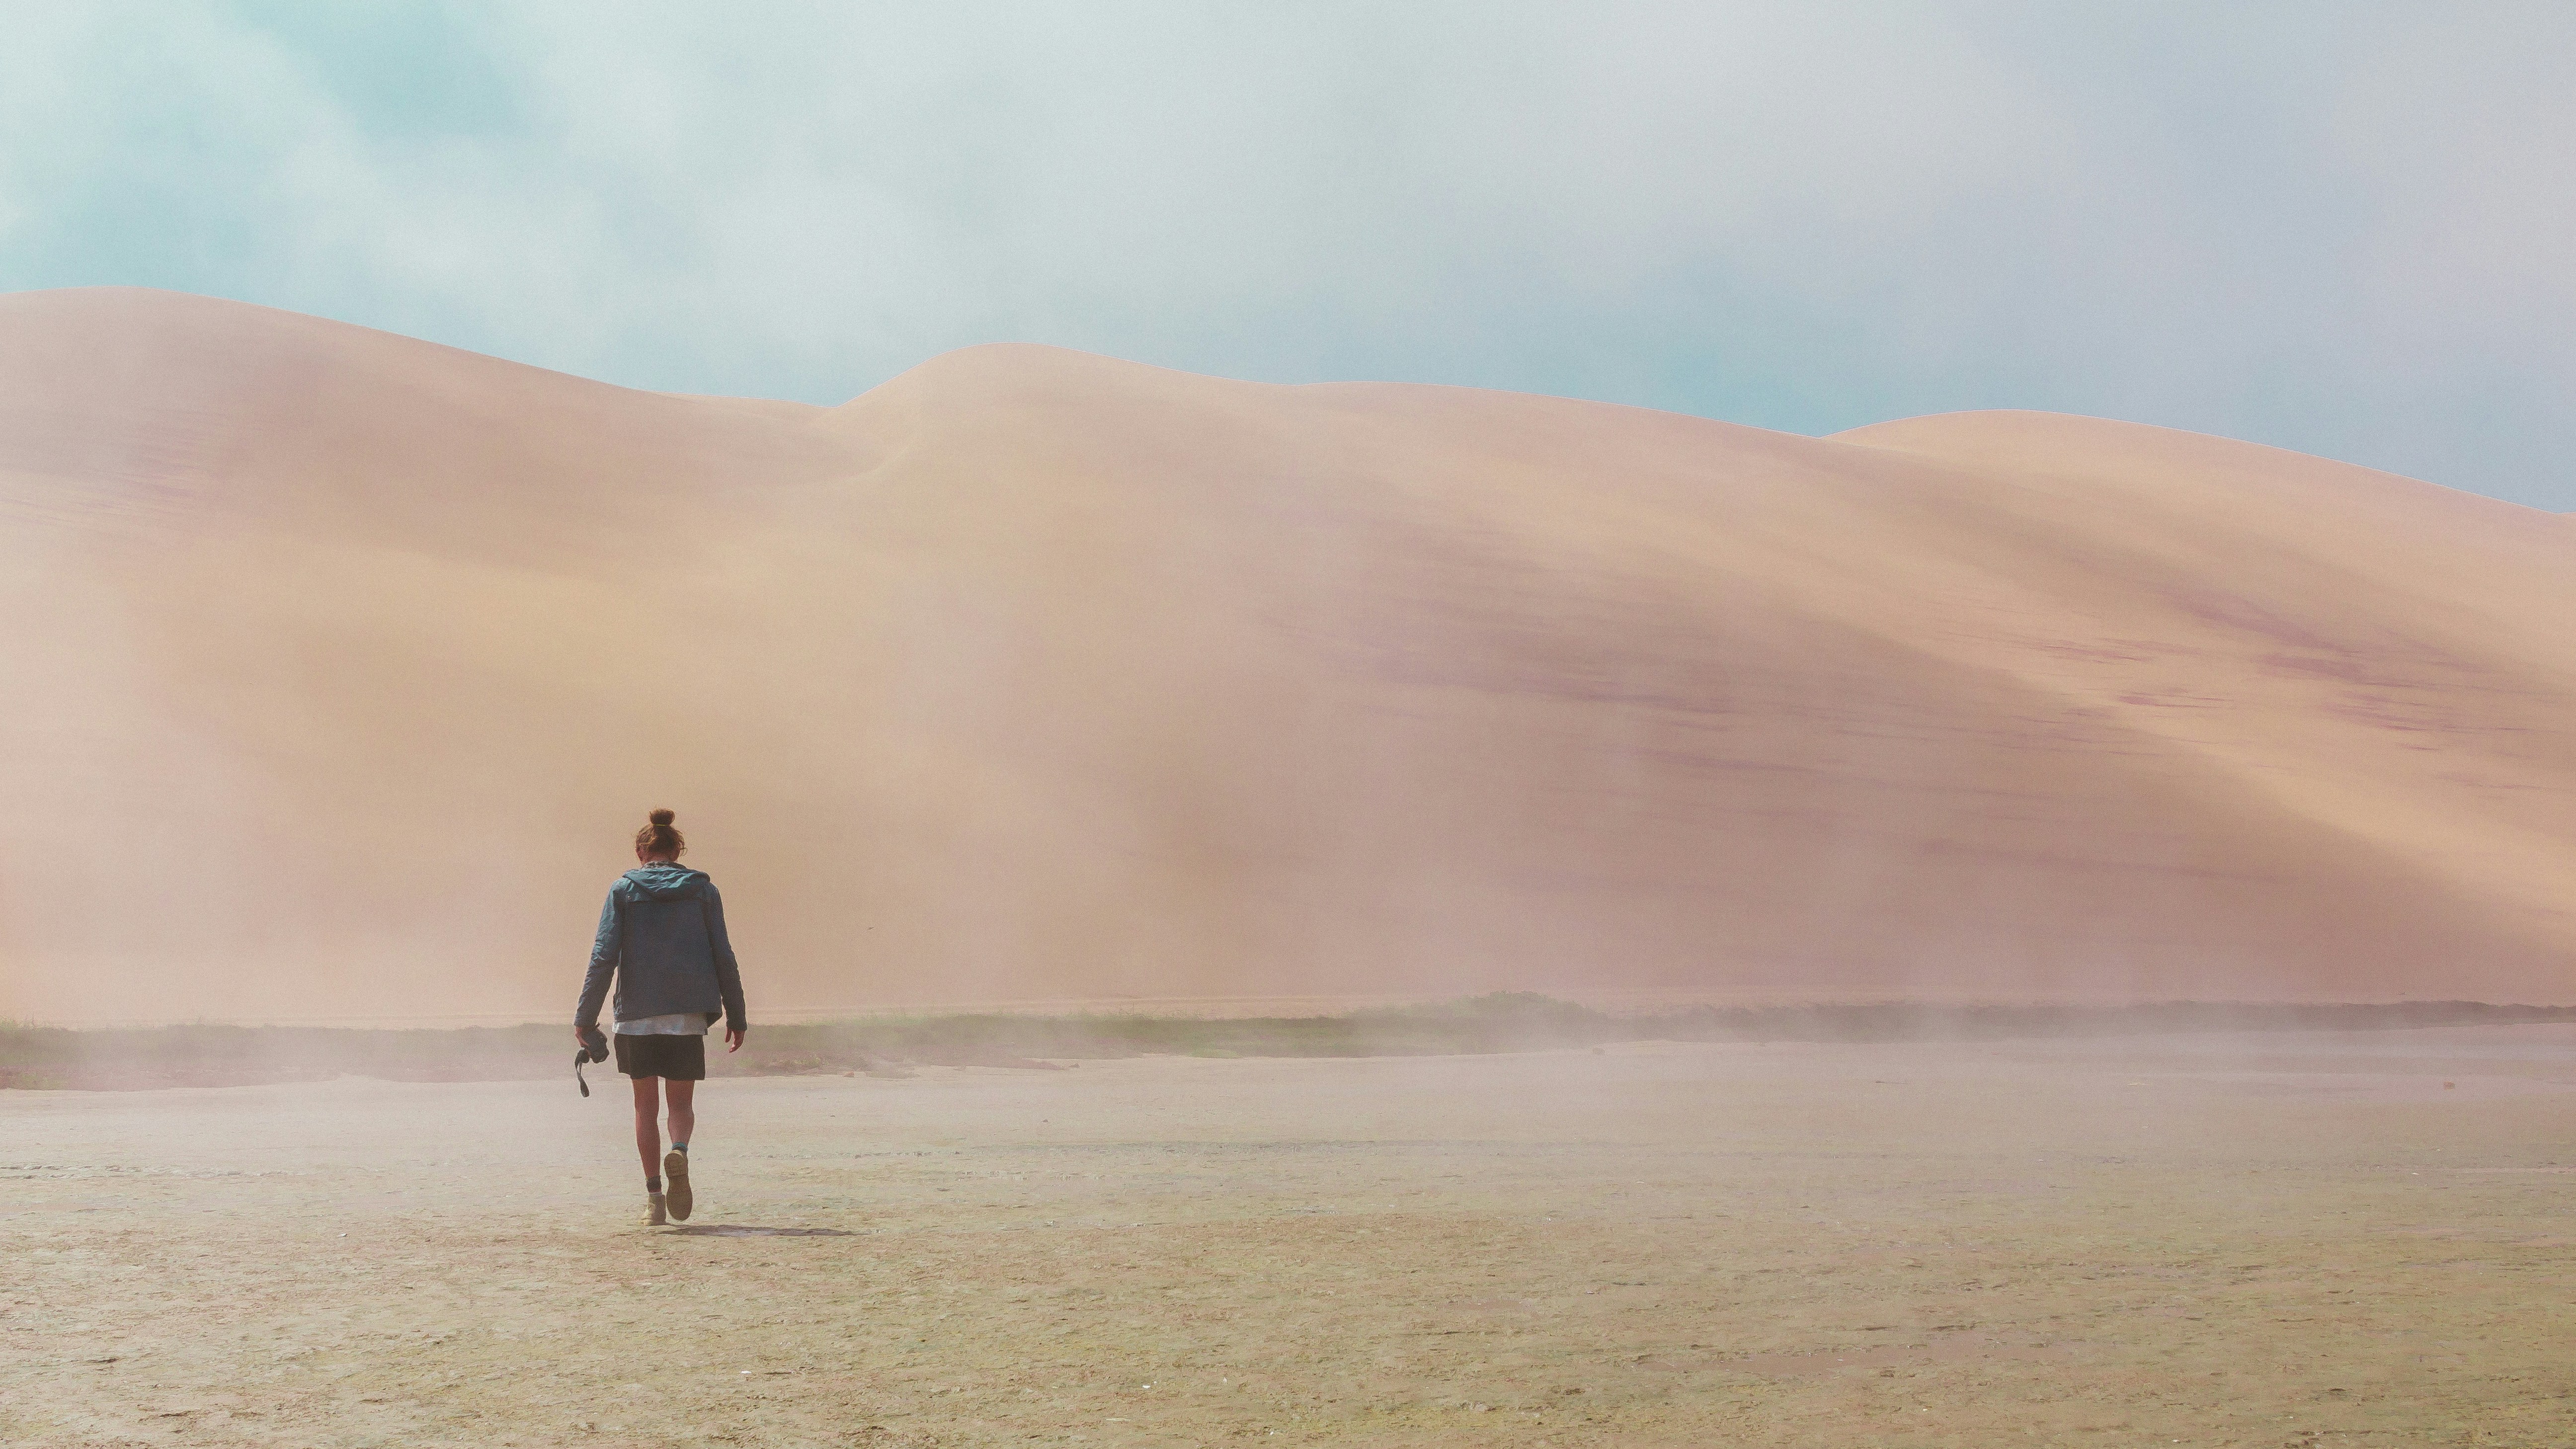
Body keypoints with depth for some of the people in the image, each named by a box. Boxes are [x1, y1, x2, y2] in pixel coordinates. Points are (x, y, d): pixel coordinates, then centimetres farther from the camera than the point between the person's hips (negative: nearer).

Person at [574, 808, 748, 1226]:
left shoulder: (624, 890, 3)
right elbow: (723, 958, 4)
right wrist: (736, 1016, 10)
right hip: (687, 1015, 0)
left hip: (636, 1015, 0)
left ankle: (654, 1197, 4)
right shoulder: (702, 890, 6)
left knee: (646, 1107, 10)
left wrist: (585, 1016, 0)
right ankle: (680, 1151, -24)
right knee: (681, 1103, 9)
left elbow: (604, 956, -4)